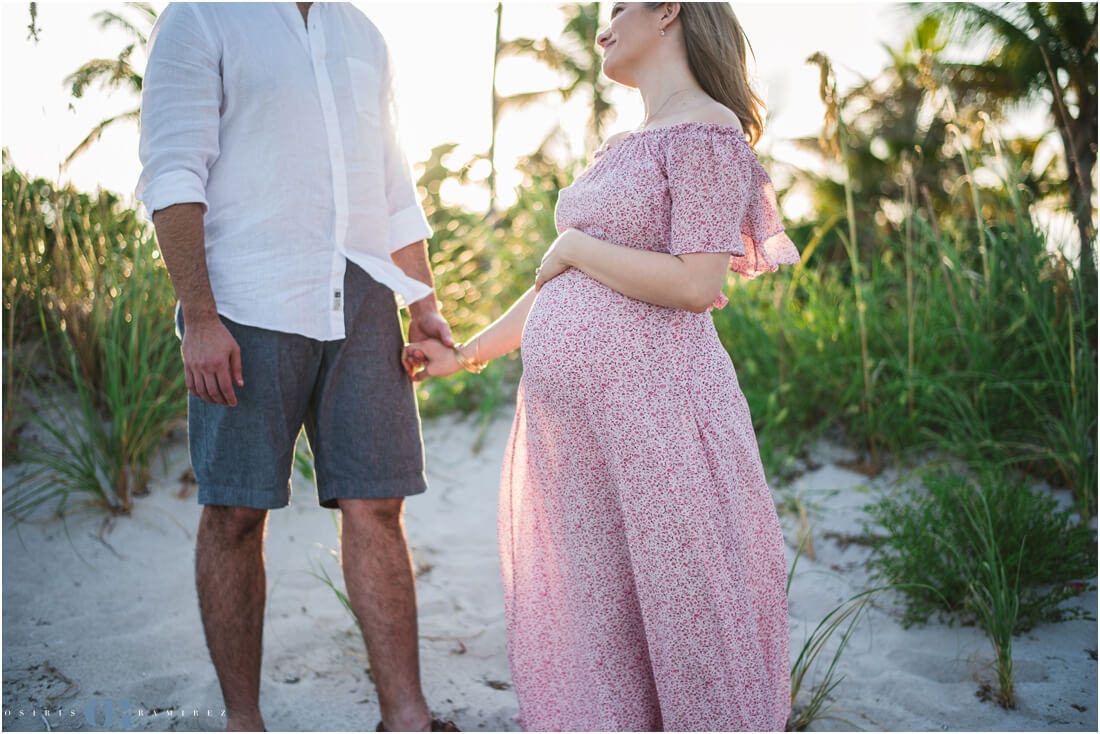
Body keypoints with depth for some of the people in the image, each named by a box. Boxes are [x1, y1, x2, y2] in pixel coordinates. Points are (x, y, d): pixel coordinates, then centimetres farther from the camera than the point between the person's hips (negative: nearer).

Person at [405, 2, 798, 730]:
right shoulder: (623, 150, 20)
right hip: (571, 421, 9)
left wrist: (573, 245, -7)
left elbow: (695, 285, -19)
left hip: (644, 408, -9)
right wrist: (467, 354, 27)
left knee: (669, 611, 0)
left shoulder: (707, 132, -7)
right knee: (590, 615, 15)